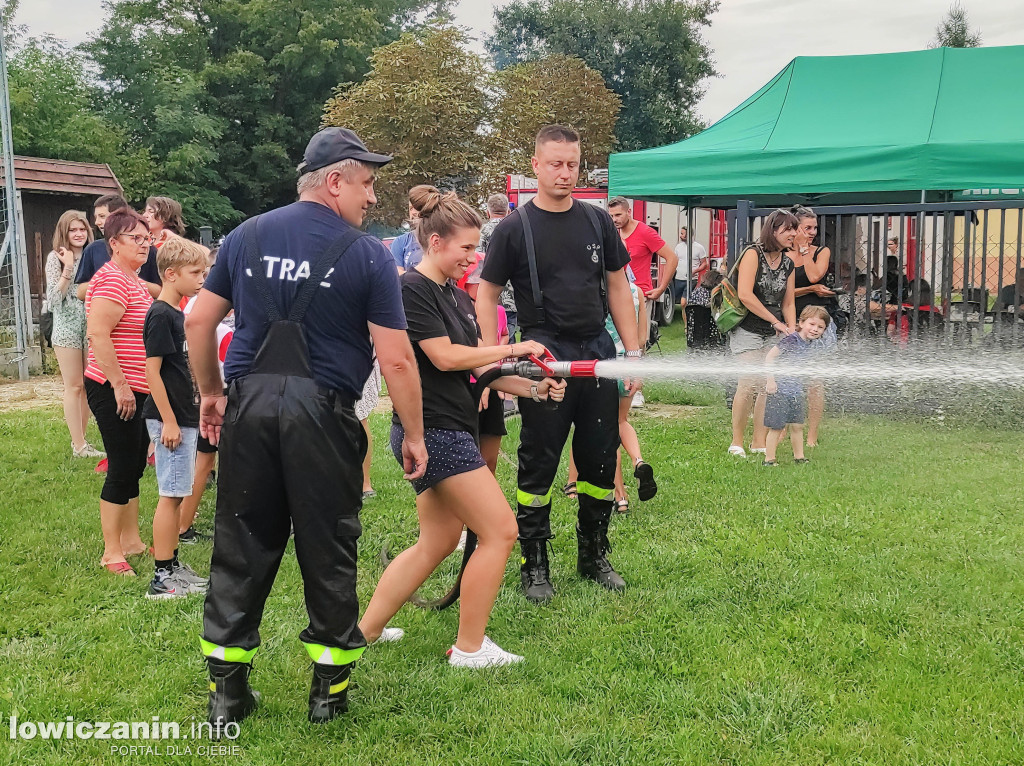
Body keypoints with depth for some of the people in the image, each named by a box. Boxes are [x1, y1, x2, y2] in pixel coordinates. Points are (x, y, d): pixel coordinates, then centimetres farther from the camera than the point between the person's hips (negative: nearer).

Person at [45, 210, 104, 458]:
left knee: (87, 386, 7)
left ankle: (80, 440, 17)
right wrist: (68, 268, -14)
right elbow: (54, 298, -9)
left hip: (91, 326, 4)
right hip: (67, 327, -4)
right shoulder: (56, 258, -2)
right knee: (74, 386, -3)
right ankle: (78, 445, 1)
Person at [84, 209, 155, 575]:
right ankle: (111, 552, 6)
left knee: (134, 466, 15)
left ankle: (131, 540, 25)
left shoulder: (134, 281, 16)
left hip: (138, 390, 10)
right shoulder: (112, 280, -15)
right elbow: (98, 335, -24)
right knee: (122, 469, -4)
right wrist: (120, 384, -24)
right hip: (114, 391, -10)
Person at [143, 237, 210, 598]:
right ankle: (163, 577, 2)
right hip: (170, 420, -9)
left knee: (176, 494, 14)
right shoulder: (160, 315, -15)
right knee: (170, 495, -5)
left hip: (184, 418, 9)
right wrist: (168, 422, -19)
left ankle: (172, 565, 24)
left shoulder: (178, 314, 13)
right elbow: (152, 371, -18)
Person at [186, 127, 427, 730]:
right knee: (328, 552, 10)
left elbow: (199, 321, 11)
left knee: (241, 550, 12)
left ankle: (226, 692, 20)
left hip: (249, 405, 4)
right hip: (321, 413, -4)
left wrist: (212, 392, 23)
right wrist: (415, 435, 1)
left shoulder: (247, 236, 9)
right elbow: (396, 359, -8)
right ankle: (330, 689, 21)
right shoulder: (367, 255, -4)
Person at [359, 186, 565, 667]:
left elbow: (477, 369, 14)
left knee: (438, 541, 15)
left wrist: (532, 388, 1)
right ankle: (469, 649, 6)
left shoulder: (457, 297, 15)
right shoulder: (413, 289, -12)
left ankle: (363, 631, 23)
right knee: (500, 531, -6)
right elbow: (445, 357, -18)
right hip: (432, 431, -10)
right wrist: (513, 350, -11)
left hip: (448, 431, 10)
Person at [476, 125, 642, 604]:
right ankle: (534, 566, 14)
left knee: (601, 460, 10)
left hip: (598, 352, 4)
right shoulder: (515, 228, -2)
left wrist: (634, 352, 6)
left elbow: (617, 288, 13)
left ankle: (594, 556, 26)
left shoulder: (597, 221, 8)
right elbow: (487, 295, -1)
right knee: (539, 464, 2)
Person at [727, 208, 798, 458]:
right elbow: (745, 295, -21)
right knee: (752, 382, -16)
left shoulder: (788, 264, 10)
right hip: (747, 331, -7)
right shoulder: (753, 254, -10)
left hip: (772, 334, 7)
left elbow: (788, 303, 16)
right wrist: (775, 321, -17)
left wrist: (791, 332, 1)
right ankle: (736, 442, -4)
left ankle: (759, 442, 14)